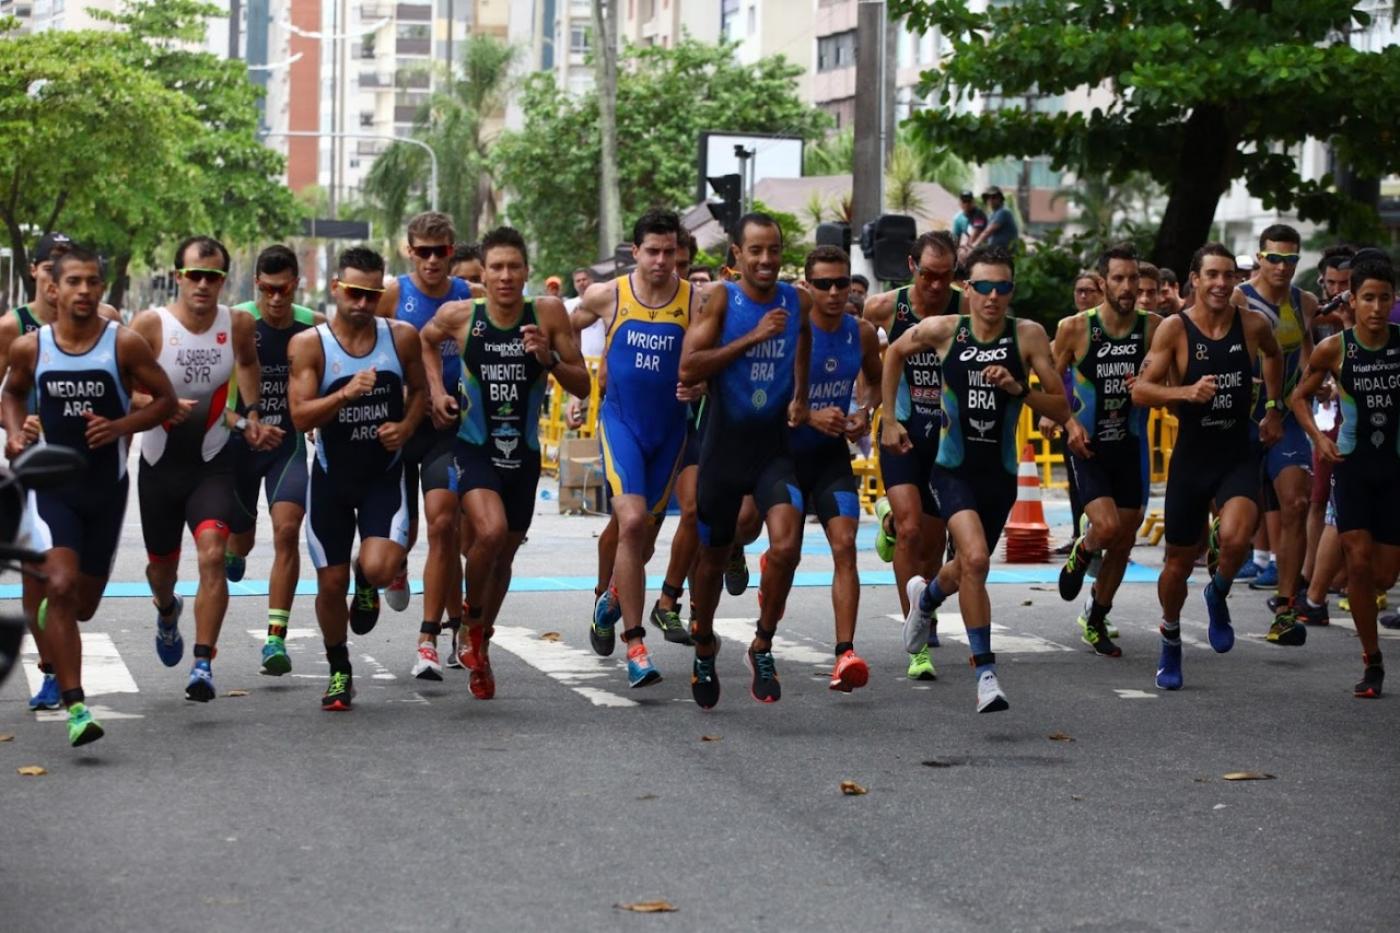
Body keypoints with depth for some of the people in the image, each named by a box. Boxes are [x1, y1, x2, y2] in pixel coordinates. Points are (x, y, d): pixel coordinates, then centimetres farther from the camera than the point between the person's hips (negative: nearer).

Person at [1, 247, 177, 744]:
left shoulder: (125, 344, -9)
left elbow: (166, 399, -2)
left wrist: (121, 426, -17)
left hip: (106, 486, 1)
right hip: (51, 484, -1)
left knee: (83, 605, 12)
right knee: (61, 586, -20)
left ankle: (45, 624, 50)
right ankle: (75, 707, -20)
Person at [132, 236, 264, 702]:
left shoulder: (239, 325, -5)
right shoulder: (149, 324, -14)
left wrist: (251, 412, 14)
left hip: (213, 465, 0)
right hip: (160, 464, 0)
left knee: (212, 553, -22)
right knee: (162, 563, 18)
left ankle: (203, 664, -21)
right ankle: (167, 611, 55)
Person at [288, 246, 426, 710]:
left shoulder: (402, 337, -4)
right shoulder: (309, 344, -10)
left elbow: (419, 388, 13)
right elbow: (300, 416, -16)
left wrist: (407, 426, -6)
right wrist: (346, 394, -31)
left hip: (385, 473, 0)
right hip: (332, 475, 0)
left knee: (378, 566, -22)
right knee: (331, 584, 4)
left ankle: (367, 587, 17)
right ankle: (339, 671, 27)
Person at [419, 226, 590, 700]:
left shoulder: (548, 313, -10)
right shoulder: (459, 315, -10)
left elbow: (583, 386, -6)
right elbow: (425, 340, 14)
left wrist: (550, 360, -23)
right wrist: (436, 389, 2)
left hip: (523, 452, 2)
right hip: (474, 447, -2)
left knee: (505, 554, 15)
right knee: (490, 531, -27)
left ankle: (480, 645, 39)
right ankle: (472, 621, 1)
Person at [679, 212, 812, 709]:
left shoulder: (799, 301, 0)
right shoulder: (720, 299, -11)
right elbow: (688, 370, -21)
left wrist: (800, 397, 6)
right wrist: (752, 337, -25)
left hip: (775, 448, 2)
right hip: (724, 447, -1)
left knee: (786, 547, -19)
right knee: (713, 557, 12)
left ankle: (763, 645, 2)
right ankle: (704, 649, 37)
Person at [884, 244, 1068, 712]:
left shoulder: (1028, 335, -9)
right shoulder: (942, 330, -8)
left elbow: (1062, 410, -8)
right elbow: (895, 353, 13)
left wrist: (1019, 389, -24)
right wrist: (889, 419, 13)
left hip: (1000, 474, 2)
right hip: (954, 468, -2)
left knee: (967, 569, 19)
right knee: (975, 558, -25)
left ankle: (925, 596, 56)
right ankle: (986, 672, -15)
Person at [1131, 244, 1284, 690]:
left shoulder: (1253, 325, -3)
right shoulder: (1174, 328, -10)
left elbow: (1274, 356, 21)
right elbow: (1140, 391, -13)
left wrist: (1273, 410, 20)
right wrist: (1186, 391, -28)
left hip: (1240, 456, 1)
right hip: (1191, 457, 0)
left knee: (1234, 539, -27)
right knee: (1179, 561, 10)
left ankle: (1218, 595, 7)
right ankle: (1170, 642, 37)